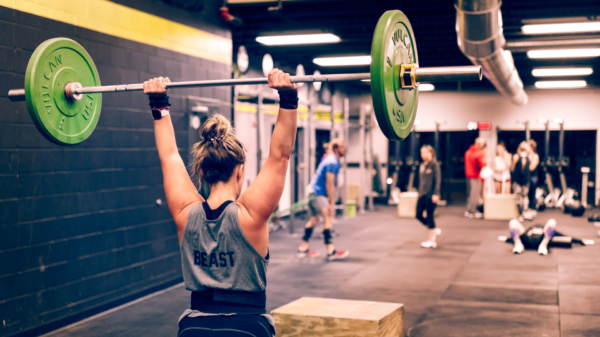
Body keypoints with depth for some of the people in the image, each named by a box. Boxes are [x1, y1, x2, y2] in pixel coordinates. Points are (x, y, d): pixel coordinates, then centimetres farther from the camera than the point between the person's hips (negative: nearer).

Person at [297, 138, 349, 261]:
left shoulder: (330, 159, 13)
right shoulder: (332, 162, -19)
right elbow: (329, 184, -21)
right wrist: (332, 203, -18)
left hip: (314, 192, 11)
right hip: (318, 193, -11)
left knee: (314, 220, 18)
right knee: (328, 218, -17)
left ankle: (303, 249, 26)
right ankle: (331, 252, -23)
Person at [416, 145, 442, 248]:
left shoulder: (434, 164, -8)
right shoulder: (422, 165, 13)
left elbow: (437, 180, -11)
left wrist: (435, 194, -16)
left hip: (431, 195, -7)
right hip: (422, 194, 7)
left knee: (429, 216, -3)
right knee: (419, 215, 3)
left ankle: (431, 240, 6)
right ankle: (434, 230, 23)